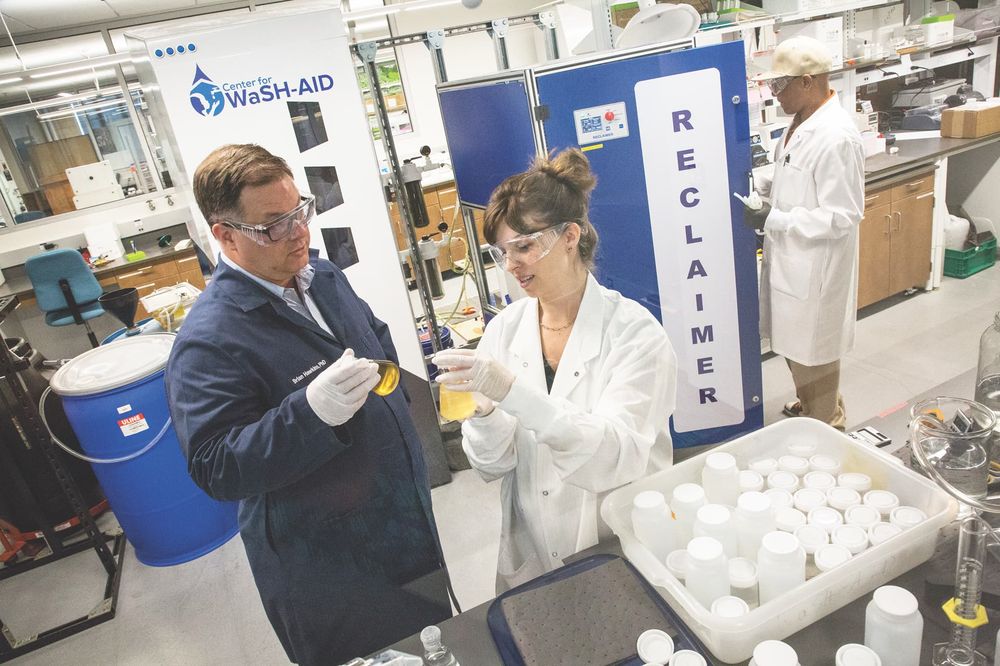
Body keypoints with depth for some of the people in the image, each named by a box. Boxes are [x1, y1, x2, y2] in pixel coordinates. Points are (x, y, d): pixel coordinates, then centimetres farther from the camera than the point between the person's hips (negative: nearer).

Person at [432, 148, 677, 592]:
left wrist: (516, 392, -32)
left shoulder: (634, 332, -11)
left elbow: (618, 459, -21)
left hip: (623, 556, -2)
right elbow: (493, 467, 0)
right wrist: (482, 410, -20)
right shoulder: (505, 329, -2)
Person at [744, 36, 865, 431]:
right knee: (793, 342, 24)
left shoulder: (836, 137, -24)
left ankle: (825, 428, 31)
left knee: (813, 352, 9)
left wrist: (773, 219, -24)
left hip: (816, 267, -9)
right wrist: (764, 189, 3)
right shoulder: (801, 122, 5)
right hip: (790, 258, 9)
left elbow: (842, 216, -24)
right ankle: (811, 404, 47)